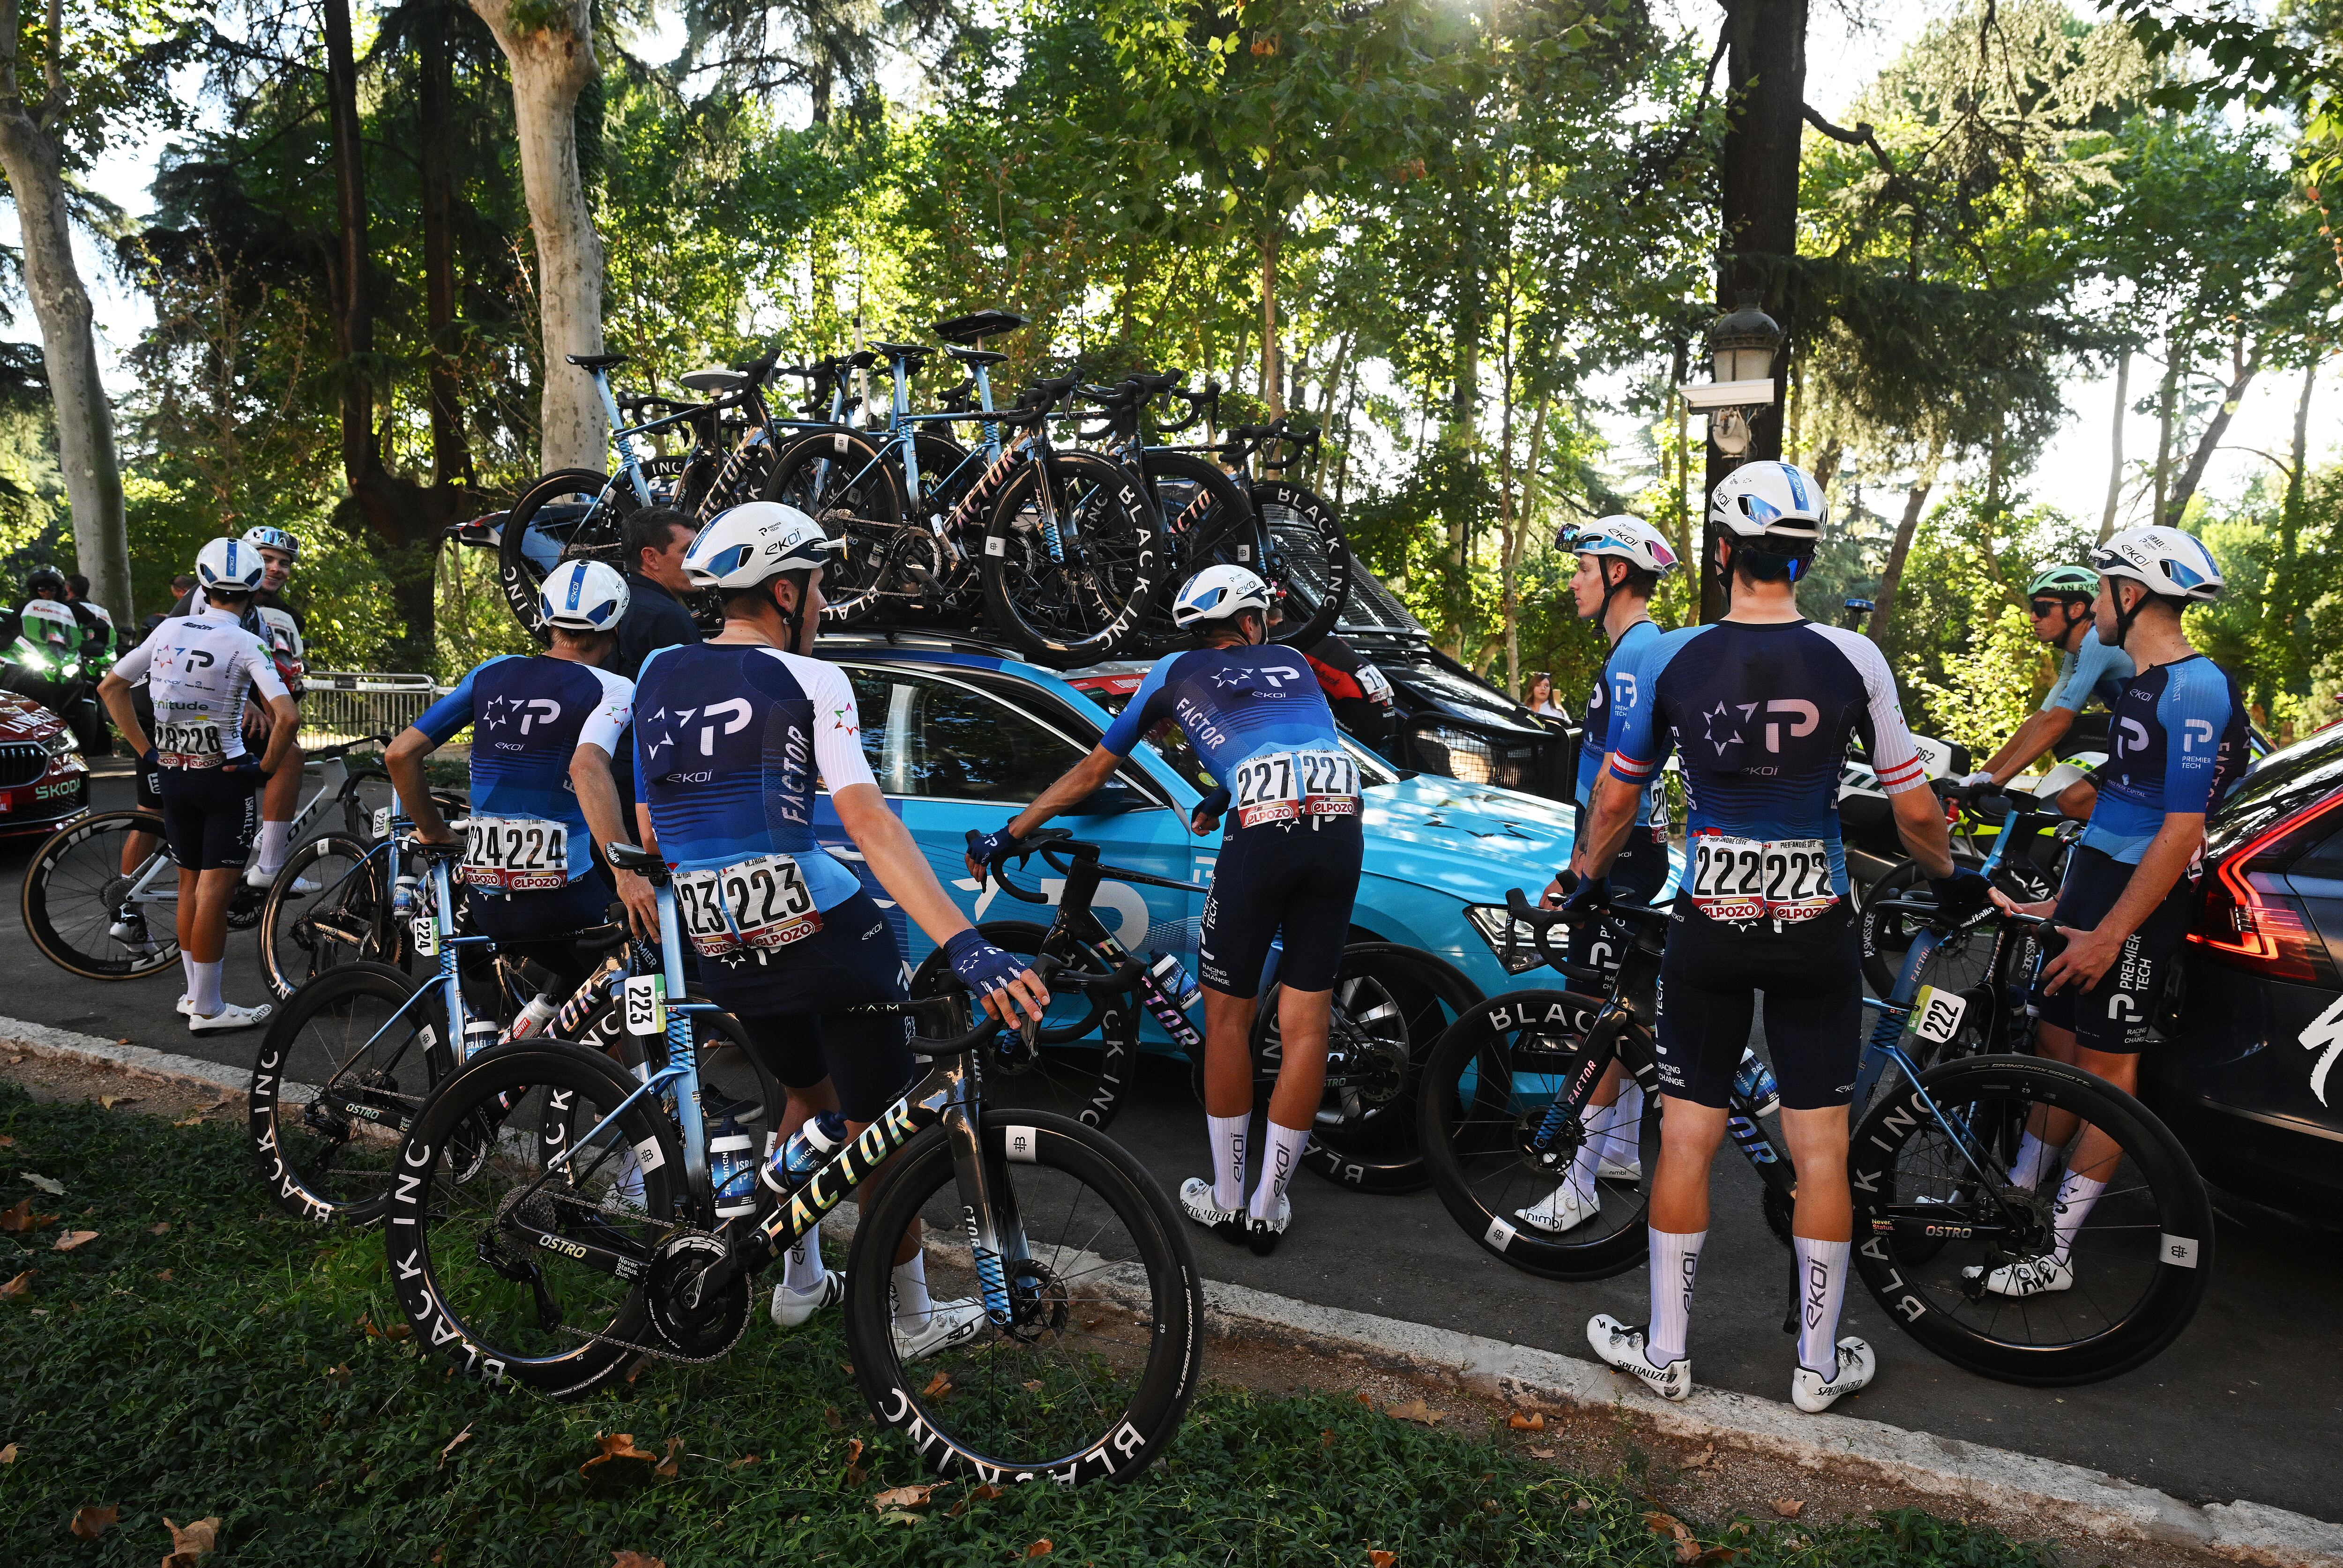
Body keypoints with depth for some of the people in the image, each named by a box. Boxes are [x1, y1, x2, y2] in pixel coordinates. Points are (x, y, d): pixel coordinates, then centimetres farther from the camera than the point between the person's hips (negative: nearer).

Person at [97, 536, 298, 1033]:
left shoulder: (170, 629, 3)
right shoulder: (246, 644, -13)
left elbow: (110, 687, 11)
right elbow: (285, 716, -25)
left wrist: (146, 750, 11)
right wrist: (265, 767, -11)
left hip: (172, 775, 6)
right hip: (223, 776, -6)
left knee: (189, 885, 16)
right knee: (214, 892, -2)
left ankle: (194, 992, 26)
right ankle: (208, 1008, 4)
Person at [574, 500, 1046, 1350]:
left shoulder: (657, 671, 7)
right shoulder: (809, 682, -11)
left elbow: (585, 763, 12)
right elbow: (866, 821, -23)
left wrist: (628, 874, 20)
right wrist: (965, 944, -30)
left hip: (723, 953, 6)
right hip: (823, 935, -6)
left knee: (807, 1096, 30)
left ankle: (799, 1281, 39)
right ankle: (915, 1319, 24)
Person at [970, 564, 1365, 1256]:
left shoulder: (1178, 672, 22)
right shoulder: (1293, 663, 30)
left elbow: (1092, 770, 26)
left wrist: (1009, 834, 34)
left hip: (1263, 833, -3)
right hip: (1342, 828, 3)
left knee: (1227, 1018, 13)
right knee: (1306, 1023, 9)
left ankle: (1226, 1202, 22)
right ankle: (1269, 1208, 20)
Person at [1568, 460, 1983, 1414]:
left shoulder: (1670, 658, -7)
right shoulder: (1851, 660, -7)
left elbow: (1616, 799, 3)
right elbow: (1915, 811, -1)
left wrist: (1589, 877, 21)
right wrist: (1950, 878, 20)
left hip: (1708, 931, 0)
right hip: (1816, 933, 0)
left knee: (1686, 1141, 10)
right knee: (1821, 1151, 11)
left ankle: (1664, 1350, 23)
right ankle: (1819, 1363, 24)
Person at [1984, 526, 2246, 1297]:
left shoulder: (2195, 689, -16)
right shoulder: (2141, 684, 16)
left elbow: (2181, 830, -20)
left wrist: (2111, 933, -22)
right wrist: (2064, 906, 20)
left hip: (2138, 905, -9)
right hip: (2093, 886, 9)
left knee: (2106, 1064, -2)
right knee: (2056, 1046, 12)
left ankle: (2054, 1254, 5)